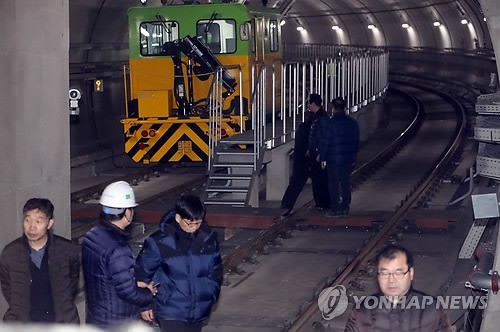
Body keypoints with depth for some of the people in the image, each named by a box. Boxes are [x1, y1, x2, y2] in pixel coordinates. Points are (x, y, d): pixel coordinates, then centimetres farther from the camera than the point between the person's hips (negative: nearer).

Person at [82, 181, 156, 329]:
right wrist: (149, 293, -4)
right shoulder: (118, 250, -29)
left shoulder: (91, 237, -2)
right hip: (118, 324, -8)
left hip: (95, 315, 8)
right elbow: (128, 292, -23)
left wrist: (135, 284, 8)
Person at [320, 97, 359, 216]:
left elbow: (326, 141, -13)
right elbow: (356, 141, 12)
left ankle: (335, 208, 2)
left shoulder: (331, 122, -13)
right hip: (348, 159, 5)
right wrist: (353, 157, 19)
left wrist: (323, 157, -6)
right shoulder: (352, 122, 5)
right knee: (345, 183, 12)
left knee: (333, 184, 2)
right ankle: (345, 207, 15)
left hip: (333, 159, -5)